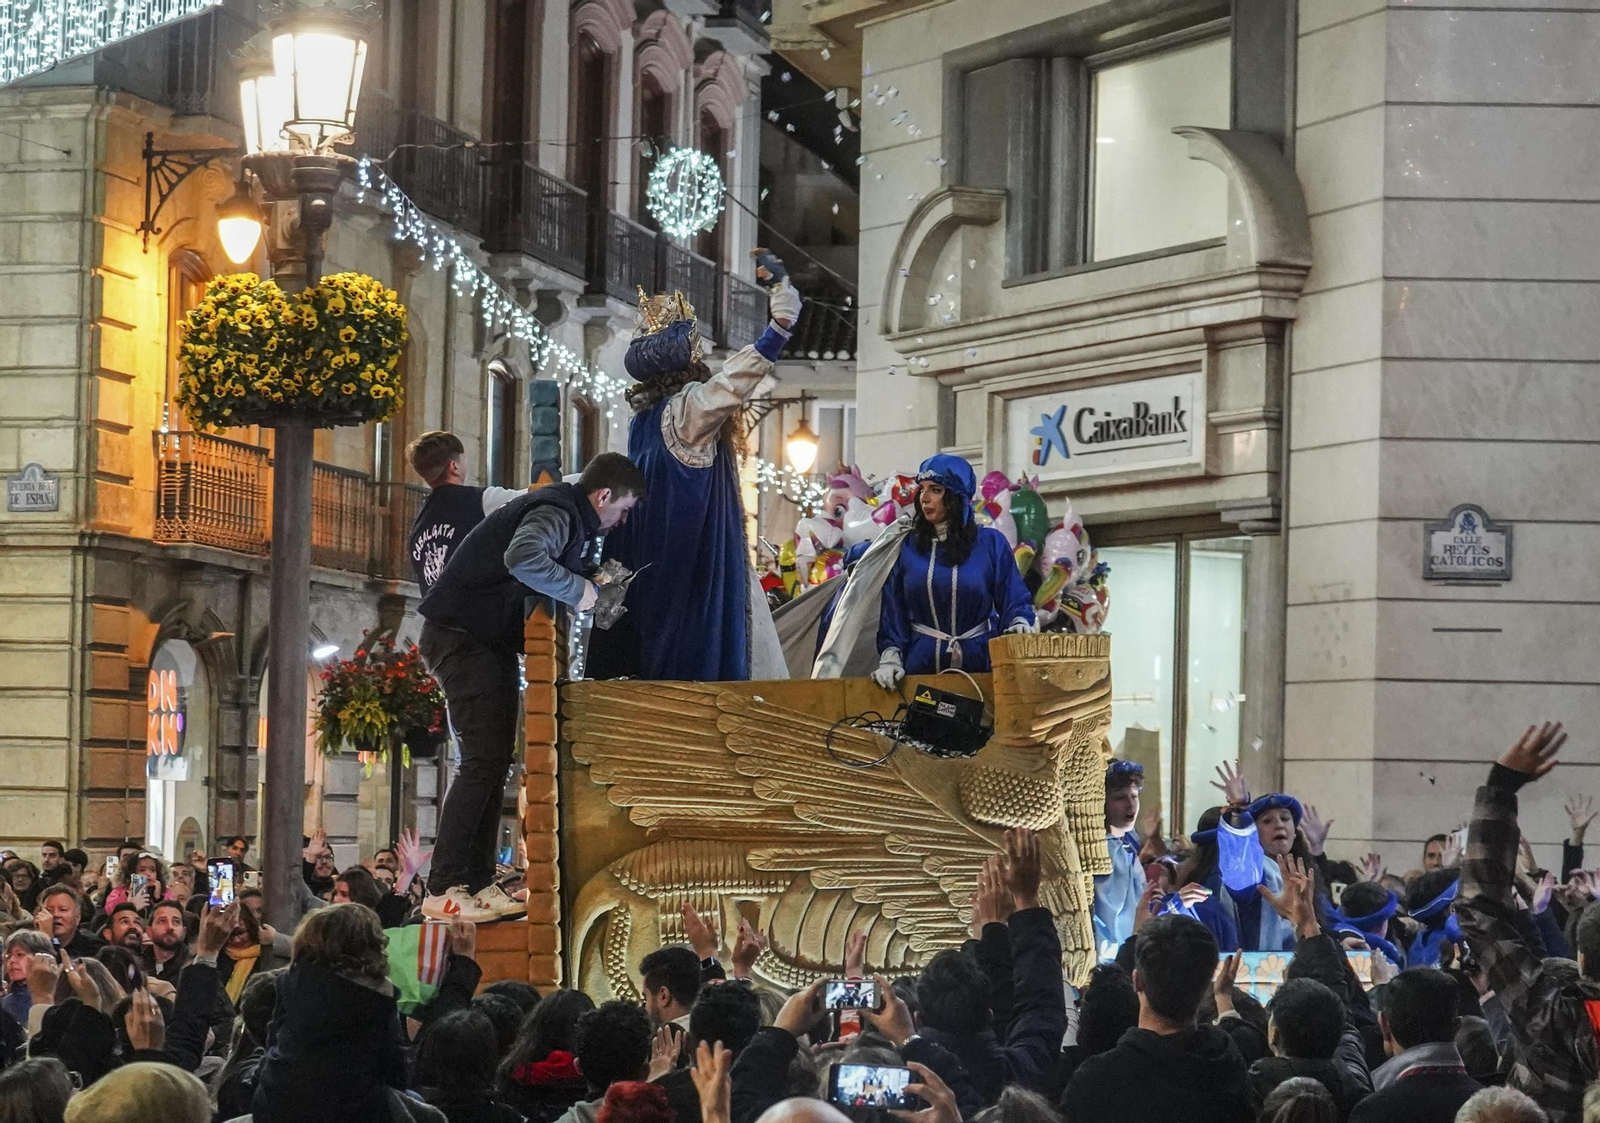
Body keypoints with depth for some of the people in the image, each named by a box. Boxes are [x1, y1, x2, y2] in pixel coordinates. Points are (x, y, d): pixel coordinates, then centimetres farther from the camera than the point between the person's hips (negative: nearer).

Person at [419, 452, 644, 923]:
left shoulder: (570, 519, 15)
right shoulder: (555, 513, -19)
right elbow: (523, 557, -38)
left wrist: (598, 587, 3)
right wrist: (578, 590, -26)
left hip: (492, 640, 11)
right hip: (462, 634, -11)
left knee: (494, 761, 7)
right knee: (483, 758, -15)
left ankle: (478, 883, 7)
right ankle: (443, 890, -17)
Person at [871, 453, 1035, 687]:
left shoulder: (990, 543, 1)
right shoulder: (908, 547, 5)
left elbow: (1014, 600, 3)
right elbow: (893, 610, 5)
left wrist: (1019, 624, -18)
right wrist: (890, 658, -6)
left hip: (978, 664, -1)